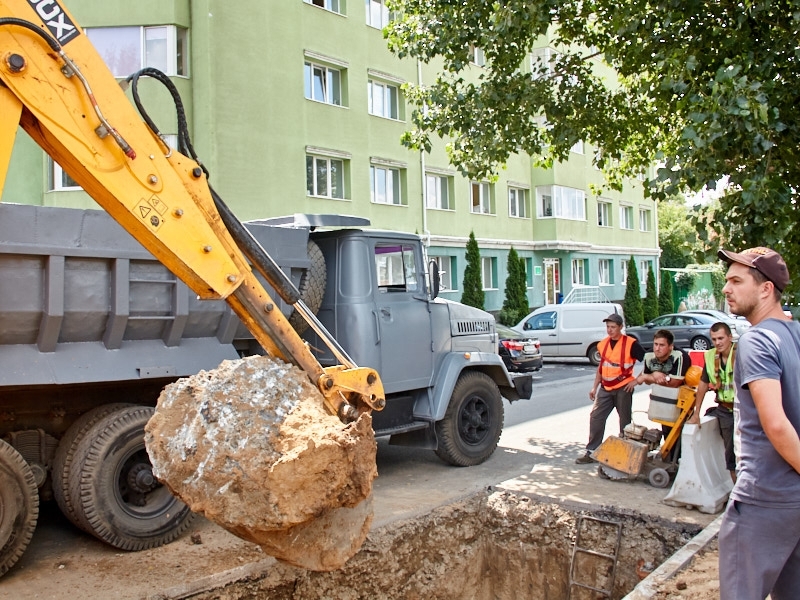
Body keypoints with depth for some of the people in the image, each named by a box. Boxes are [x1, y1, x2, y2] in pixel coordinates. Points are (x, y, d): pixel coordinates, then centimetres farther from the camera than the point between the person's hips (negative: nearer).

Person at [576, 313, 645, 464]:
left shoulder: (631, 344, -12)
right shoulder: (604, 344, 8)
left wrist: (637, 380, -11)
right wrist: (594, 387, 15)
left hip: (623, 388, -5)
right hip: (605, 388, 6)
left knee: (625, 421, 7)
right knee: (595, 418, 1)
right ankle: (591, 452, 7)